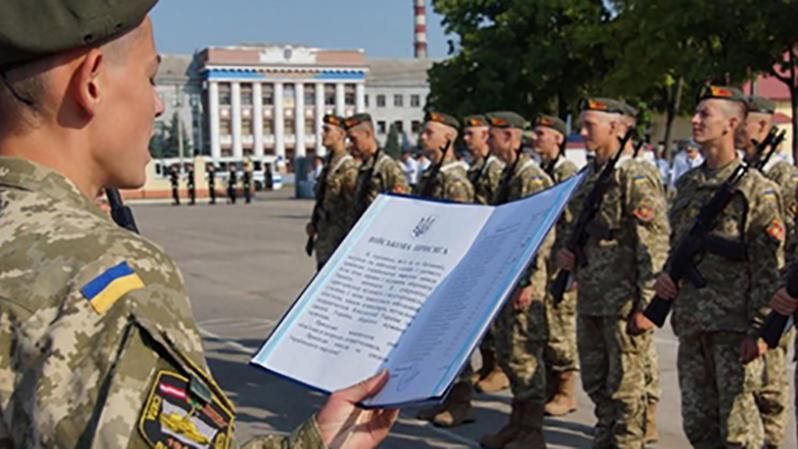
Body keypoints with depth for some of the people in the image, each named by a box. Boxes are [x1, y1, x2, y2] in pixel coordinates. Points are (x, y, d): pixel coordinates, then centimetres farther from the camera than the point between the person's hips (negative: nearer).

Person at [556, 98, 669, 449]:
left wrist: (646, 305, -18)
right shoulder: (588, 176, 12)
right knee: (595, 382, 16)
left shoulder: (635, 177, -12)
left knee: (625, 386, 3)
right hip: (590, 298, 8)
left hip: (624, 301, -8)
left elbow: (655, 245, -16)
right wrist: (570, 255, 5)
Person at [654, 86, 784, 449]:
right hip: (691, 323, 7)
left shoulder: (756, 188, -7)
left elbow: (769, 268, -11)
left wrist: (759, 330, -16)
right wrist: (666, 275, 4)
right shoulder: (687, 184, 14)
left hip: (734, 327, -7)